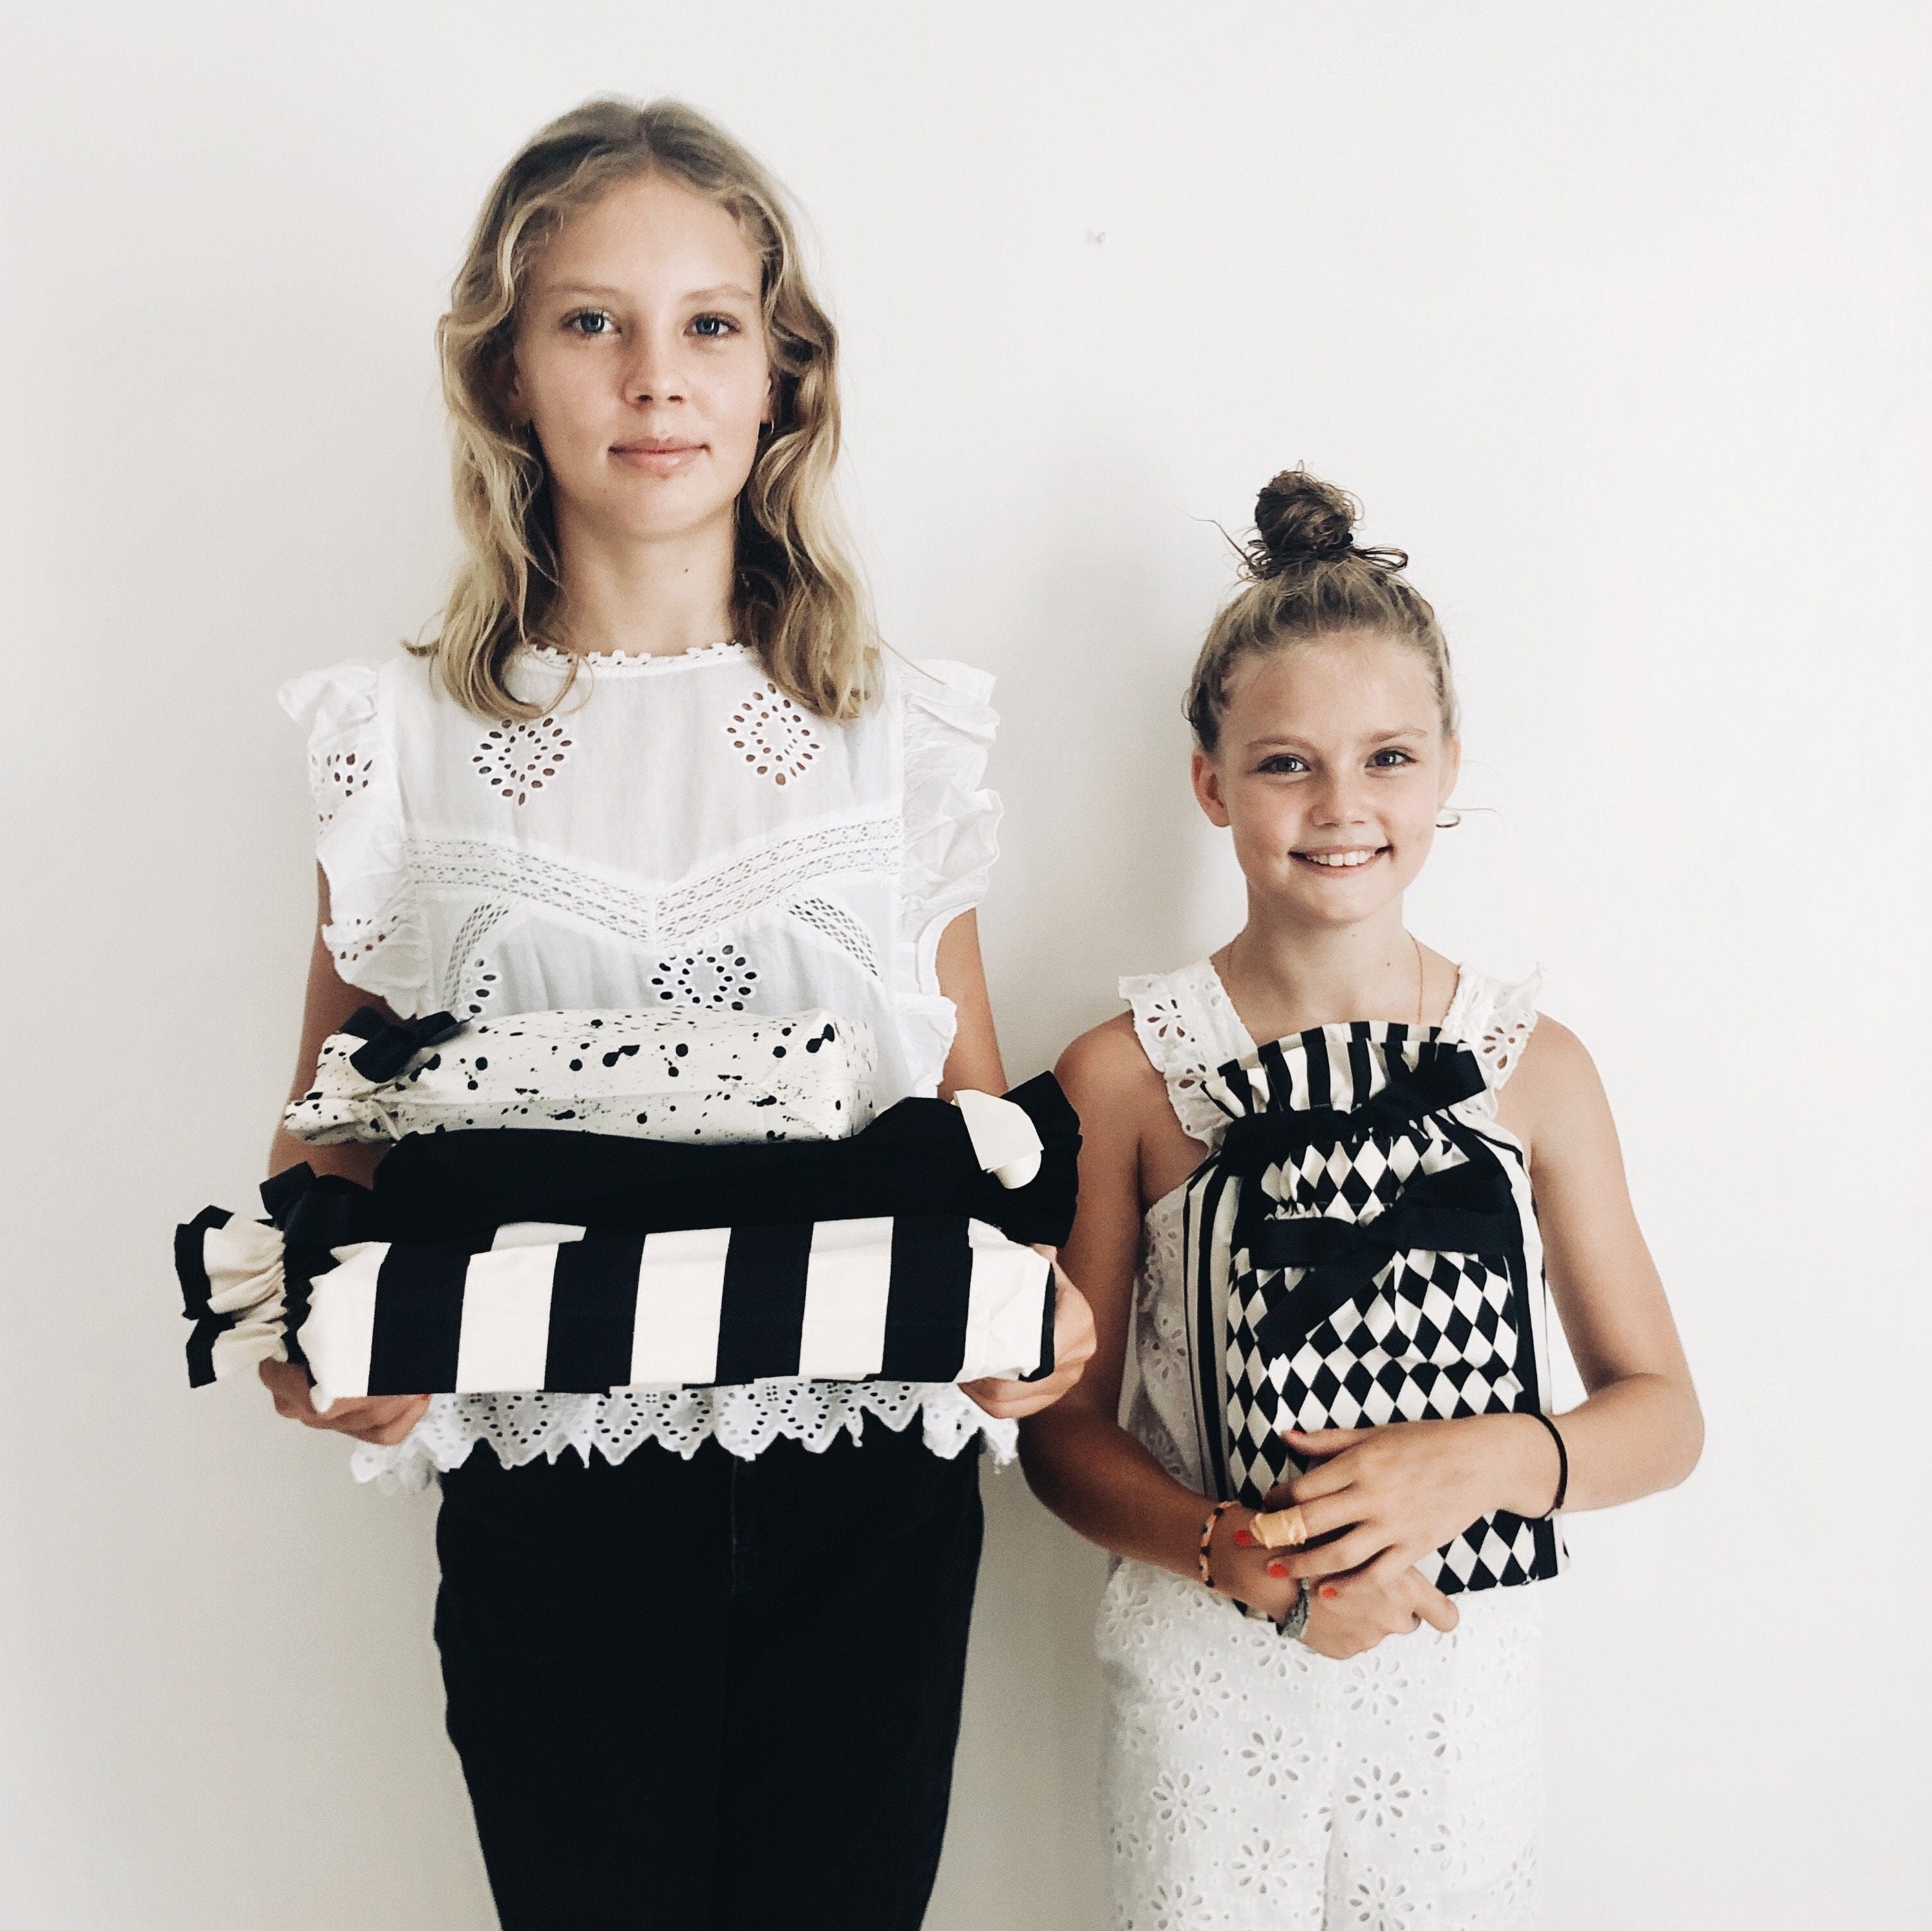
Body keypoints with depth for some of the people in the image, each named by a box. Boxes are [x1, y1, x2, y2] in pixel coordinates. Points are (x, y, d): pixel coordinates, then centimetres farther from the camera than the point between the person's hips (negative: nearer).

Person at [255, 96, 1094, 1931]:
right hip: (547, 1487, -1)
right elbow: (329, 1124, 6)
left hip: (868, 1481, 1)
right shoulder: (404, 740, 1)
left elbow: (975, 1097, 9)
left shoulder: (898, 728, 3)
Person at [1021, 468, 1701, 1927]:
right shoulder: (1128, 1076, -7)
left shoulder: (1532, 1067, -3)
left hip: (1468, 1681, 2)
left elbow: (1663, 1411, 1)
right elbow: (1062, 1426, -3)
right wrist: (1243, 1561, -19)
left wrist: (1477, 1460, -17)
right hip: (1208, 1677, -1)